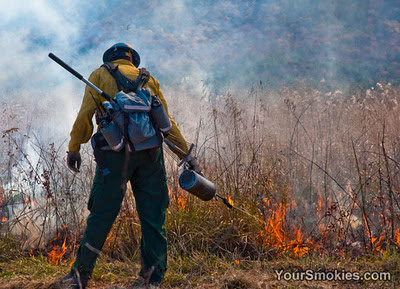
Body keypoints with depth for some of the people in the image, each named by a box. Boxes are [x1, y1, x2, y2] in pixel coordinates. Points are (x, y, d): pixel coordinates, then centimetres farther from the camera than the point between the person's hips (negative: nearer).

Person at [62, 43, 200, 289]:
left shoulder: (100, 74, 15)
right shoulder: (148, 79, 23)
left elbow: (86, 113, 3)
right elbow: (167, 121, 17)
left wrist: (74, 147, 9)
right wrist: (187, 155, 18)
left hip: (117, 151, -2)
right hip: (150, 151, 2)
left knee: (102, 213, 1)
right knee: (153, 215, 8)